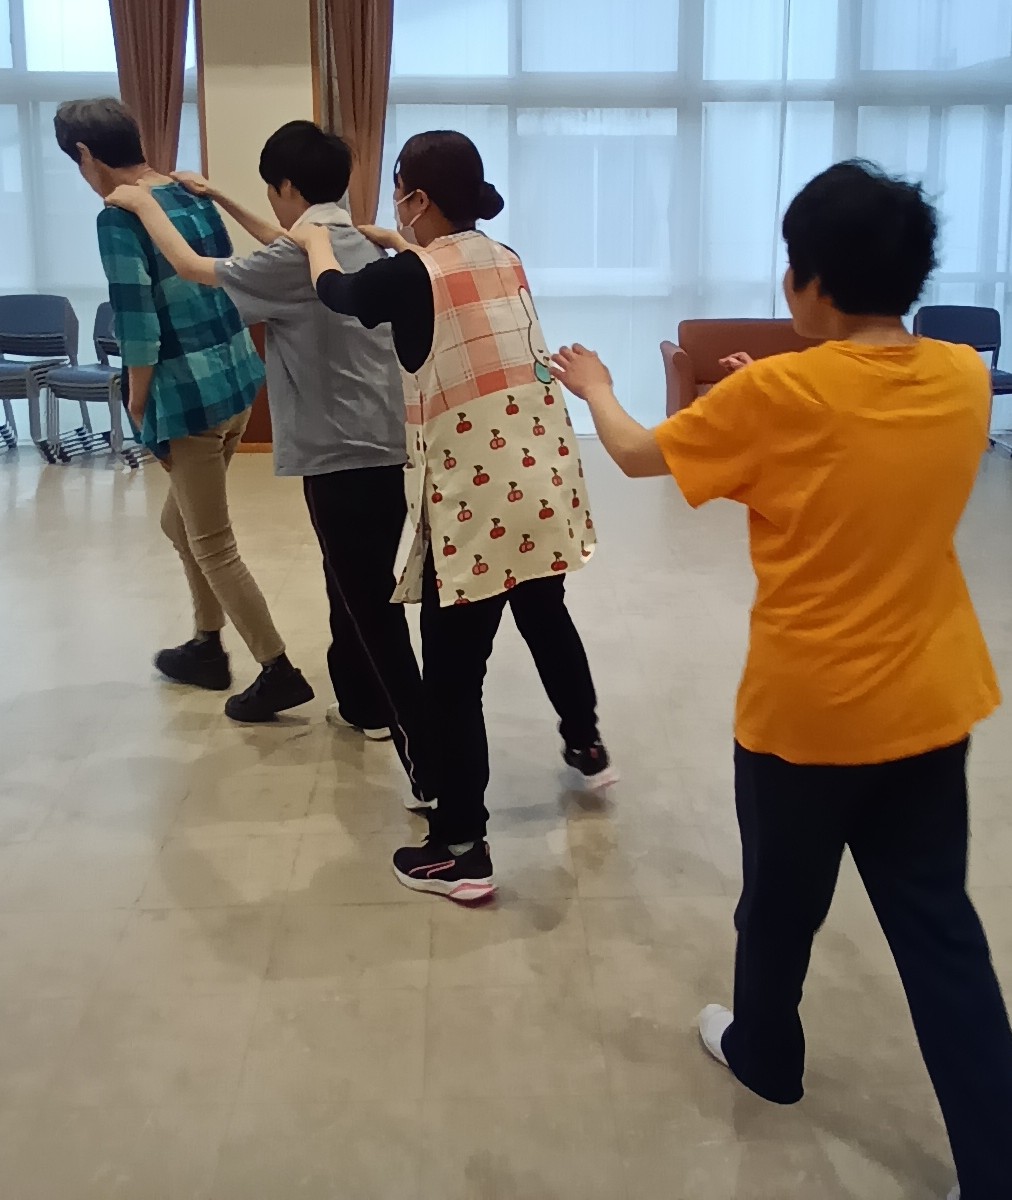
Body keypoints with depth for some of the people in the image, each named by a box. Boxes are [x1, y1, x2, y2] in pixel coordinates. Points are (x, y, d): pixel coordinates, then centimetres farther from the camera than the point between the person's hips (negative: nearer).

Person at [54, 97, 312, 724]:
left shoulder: (119, 219, -15)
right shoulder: (194, 196, 9)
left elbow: (138, 327, -18)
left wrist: (138, 404, -4)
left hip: (190, 396, -9)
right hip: (239, 378, 9)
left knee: (213, 546, 3)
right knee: (182, 521, 23)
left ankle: (280, 672, 7)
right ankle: (208, 647, 33)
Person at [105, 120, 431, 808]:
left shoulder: (301, 259, -15)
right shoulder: (356, 243, 12)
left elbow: (194, 269, -3)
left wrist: (144, 205, 13)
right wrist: (219, 199, 38)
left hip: (346, 456, -9)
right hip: (381, 447, 9)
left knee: (372, 608, -7)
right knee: (354, 587, 24)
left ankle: (431, 769, -7)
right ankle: (362, 703, 41)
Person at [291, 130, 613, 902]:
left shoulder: (410, 276, -10)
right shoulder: (504, 261, 7)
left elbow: (337, 292, 12)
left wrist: (316, 239, 32)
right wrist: (402, 247, 43)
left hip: (473, 489, -7)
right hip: (541, 471, 7)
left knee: (452, 673, 0)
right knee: (547, 615, 29)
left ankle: (461, 850, 6)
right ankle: (586, 746, 50)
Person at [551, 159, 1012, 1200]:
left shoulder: (777, 393, -18)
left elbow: (639, 455, -2)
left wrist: (594, 388, 17)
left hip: (805, 709, -4)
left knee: (782, 900, 20)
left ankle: (765, 1054, 44)